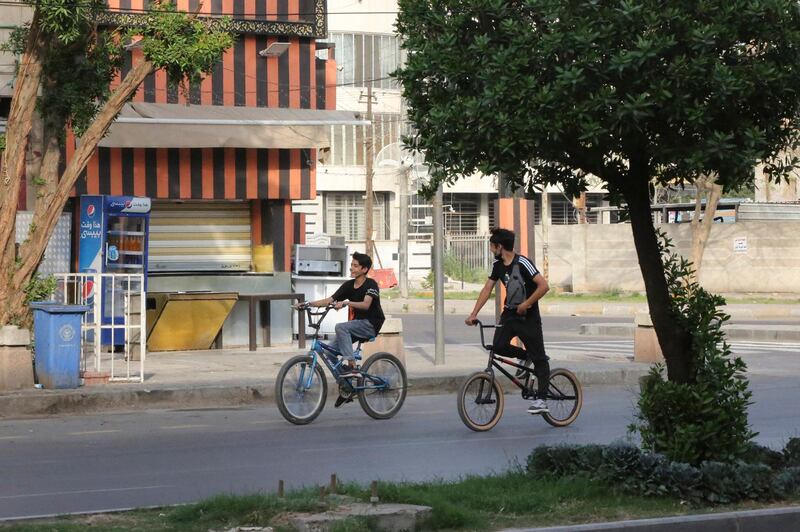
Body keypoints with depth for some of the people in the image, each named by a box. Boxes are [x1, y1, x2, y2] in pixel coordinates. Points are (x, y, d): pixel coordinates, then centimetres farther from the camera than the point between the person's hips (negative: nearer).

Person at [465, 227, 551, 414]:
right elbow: (487, 289, 6)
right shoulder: (498, 265, 4)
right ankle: (526, 357, 14)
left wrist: (526, 304, -21)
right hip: (509, 313, 6)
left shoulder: (522, 263, -18)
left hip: (528, 316, -6)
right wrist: (474, 314, -1)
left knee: (539, 359, -4)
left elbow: (544, 286, -25)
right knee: (499, 346, -15)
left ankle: (541, 399, -1)